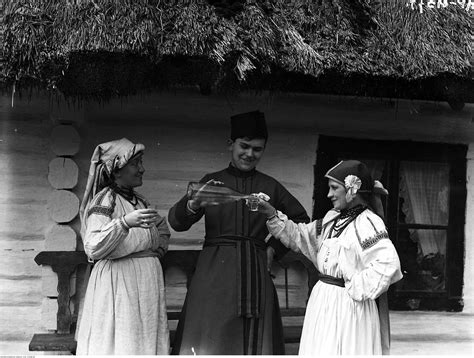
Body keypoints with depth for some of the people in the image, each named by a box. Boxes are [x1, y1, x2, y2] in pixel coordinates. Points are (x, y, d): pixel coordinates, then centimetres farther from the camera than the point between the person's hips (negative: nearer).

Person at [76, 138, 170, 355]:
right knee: (118, 343, -8)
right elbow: (92, 248, -19)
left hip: (147, 282, 7)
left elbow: (163, 230, 28)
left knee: (145, 342, 7)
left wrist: (157, 250, 10)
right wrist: (124, 222, -30)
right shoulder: (105, 199, -8)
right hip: (118, 282, -7)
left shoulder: (139, 200, 14)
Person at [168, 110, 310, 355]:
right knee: (208, 341, -4)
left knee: (255, 342, 2)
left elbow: (301, 220, 21)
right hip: (214, 272, -1)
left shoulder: (271, 187, 10)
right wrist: (194, 204, -26)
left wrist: (275, 248, 8)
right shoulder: (211, 181, 6)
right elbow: (176, 222, -5)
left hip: (256, 275, 1)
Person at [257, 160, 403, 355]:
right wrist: (272, 215, 8)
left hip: (348, 308, -8)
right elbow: (301, 236, 18)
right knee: (321, 351, 13)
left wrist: (356, 290, -20)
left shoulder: (367, 223, -16)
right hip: (323, 302, 8)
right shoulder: (332, 219, 11)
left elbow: (388, 262, -27)